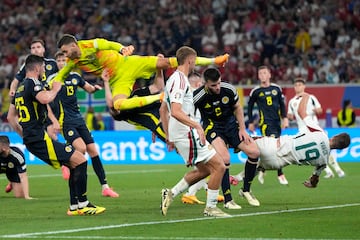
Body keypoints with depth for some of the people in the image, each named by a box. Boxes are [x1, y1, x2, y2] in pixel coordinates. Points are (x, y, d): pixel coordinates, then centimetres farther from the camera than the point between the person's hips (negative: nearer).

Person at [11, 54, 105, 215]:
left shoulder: (20, 88, 19)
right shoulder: (32, 83, -10)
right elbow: (45, 99, -32)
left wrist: (25, 135, 31)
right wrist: (55, 89, -12)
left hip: (31, 139, 10)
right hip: (39, 138, -10)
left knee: (74, 164, 16)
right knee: (80, 160, -9)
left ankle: (74, 207, 14)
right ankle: (83, 205, -8)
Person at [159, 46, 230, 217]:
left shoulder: (174, 79, 16)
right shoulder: (180, 80, -15)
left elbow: (163, 110, 23)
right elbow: (176, 111, -26)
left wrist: (168, 136, 25)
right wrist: (197, 125, -31)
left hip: (178, 134, 10)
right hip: (187, 133, -10)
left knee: (204, 170, 18)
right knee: (219, 166, -6)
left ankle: (170, 194, 14)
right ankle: (210, 208, 0)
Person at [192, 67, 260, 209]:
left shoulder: (229, 89, -13)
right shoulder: (198, 97, -22)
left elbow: (237, 108, 5)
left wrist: (242, 129, 1)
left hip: (231, 123, 4)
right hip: (212, 127, -4)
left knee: (254, 152, -8)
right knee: (225, 158, -28)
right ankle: (227, 200, -17)